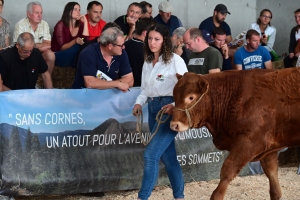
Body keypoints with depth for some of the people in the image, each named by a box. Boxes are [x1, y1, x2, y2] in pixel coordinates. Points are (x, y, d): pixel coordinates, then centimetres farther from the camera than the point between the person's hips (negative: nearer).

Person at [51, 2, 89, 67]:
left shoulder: (80, 24, 6)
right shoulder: (61, 25, -10)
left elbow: (86, 39, -12)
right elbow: (62, 47, -15)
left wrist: (85, 22, -9)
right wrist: (75, 41, -33)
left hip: (72, 56, 5)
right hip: (59, 56, -5)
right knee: (79, 47, -32)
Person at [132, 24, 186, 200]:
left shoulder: (175, 60, -8)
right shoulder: (147, 62, 14)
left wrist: (175, 105, -24)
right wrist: (139, 103, -1)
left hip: (169, 109, -7)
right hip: (153, 109, 7)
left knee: (151, 154, -14)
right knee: (168, 156, 12)